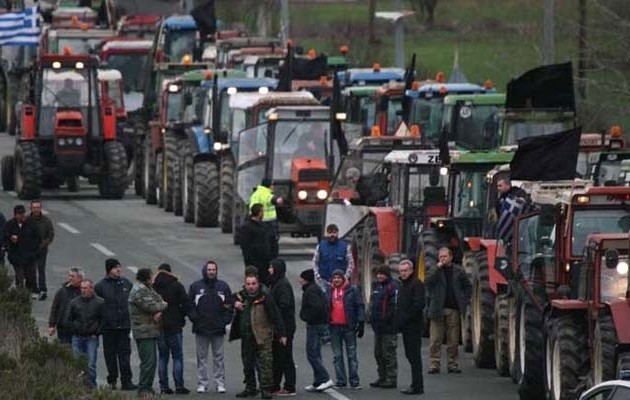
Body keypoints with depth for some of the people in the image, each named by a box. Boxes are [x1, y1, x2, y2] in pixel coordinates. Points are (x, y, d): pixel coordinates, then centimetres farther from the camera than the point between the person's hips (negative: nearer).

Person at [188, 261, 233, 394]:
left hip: (218, 328, 0)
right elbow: (189, 304, 5)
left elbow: (229, 305, 8)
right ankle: (202, 383, 7)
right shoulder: (196, 287, 4)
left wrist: (226, 320, -3)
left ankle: (220, 383, 7)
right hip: (201, 328, 0)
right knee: (202, 357, 3)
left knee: (218, 357, 3)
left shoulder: (223, 286, 6)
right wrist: (194, 317, -8)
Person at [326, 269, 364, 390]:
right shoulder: (329, 291, 10)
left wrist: (360, 324, -9)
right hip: (334, 327, 4)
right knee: (337, 356, 6)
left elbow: (360, 306, -3)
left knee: (352, 355, 0)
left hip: (349, 326, -4)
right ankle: (341, 381, 11)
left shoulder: (352, 290, -2)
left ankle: (354, 381, 2)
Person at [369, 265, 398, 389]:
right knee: (378, 353, 15)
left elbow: (395, 306, -18)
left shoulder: (392, 287, -12)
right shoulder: (376, 286, 17)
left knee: (389, 354, -5)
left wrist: (387, 318, -20)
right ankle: (382, 377, 23)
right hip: (378, 327, 10)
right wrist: (372, 317, 16)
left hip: (388, 327, -10)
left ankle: (391, 379, -1)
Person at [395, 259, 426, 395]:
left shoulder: (416, 284, -10)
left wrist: (405, 319, -17)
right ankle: (416, 385, 17)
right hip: (406, 327, 10)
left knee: (414, 356, -8)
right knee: (410, 355, 12)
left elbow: (418, 305, -19)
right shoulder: (403, 285, 19)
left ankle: (417, 386, -6)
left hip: (413, 326, -10)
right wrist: (399, 321, 10)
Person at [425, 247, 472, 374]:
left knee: (453, 340, 5)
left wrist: (465, 300, 6)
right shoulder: (434, 270, 5)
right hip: (438, 310, -1)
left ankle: (453, 364, 11)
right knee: (435, 340, -5)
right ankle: (434, 363, -3)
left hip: (453, 310, 1)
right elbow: (427, 281, -13)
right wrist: (438, 267, -14)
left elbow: (467, 286, 18)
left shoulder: (458, 271, 9)